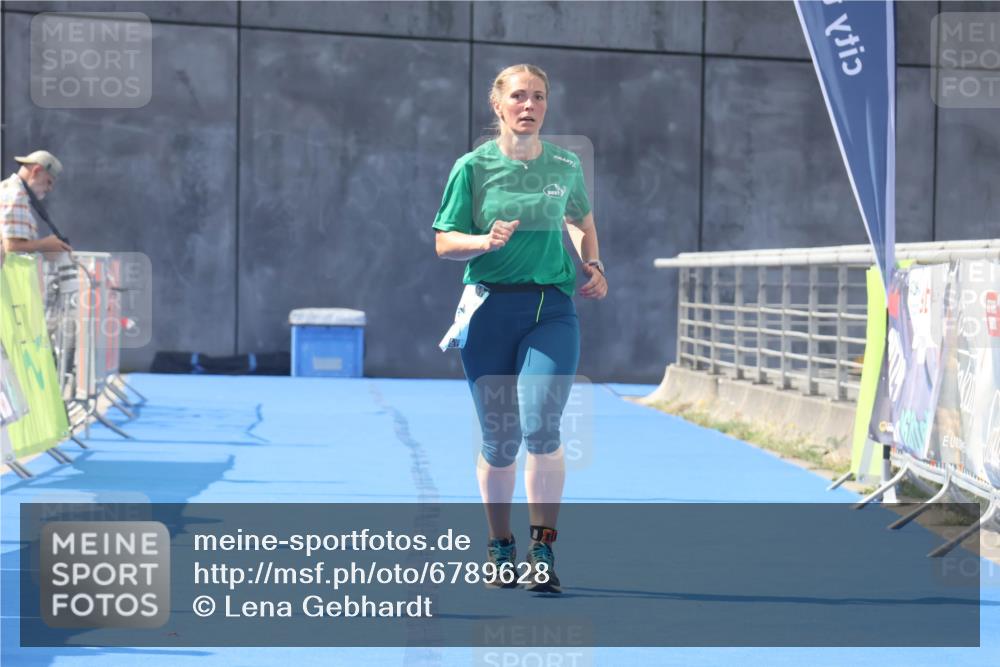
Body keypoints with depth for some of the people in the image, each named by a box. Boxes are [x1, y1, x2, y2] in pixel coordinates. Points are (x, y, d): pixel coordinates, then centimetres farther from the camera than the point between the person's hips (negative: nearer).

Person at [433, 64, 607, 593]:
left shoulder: (566, 166, 7)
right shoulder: (474, 167, 0)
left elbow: (583, 221, 26)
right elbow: (444, 244, 1)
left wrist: (593, 266, 9)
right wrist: (487, 241, -17)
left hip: (552, 310, 1)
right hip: (489, 310, 0)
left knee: (540, 426, -18)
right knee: (499, 441, 4)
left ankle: (542, 551, -10)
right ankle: (501, 551, 22)